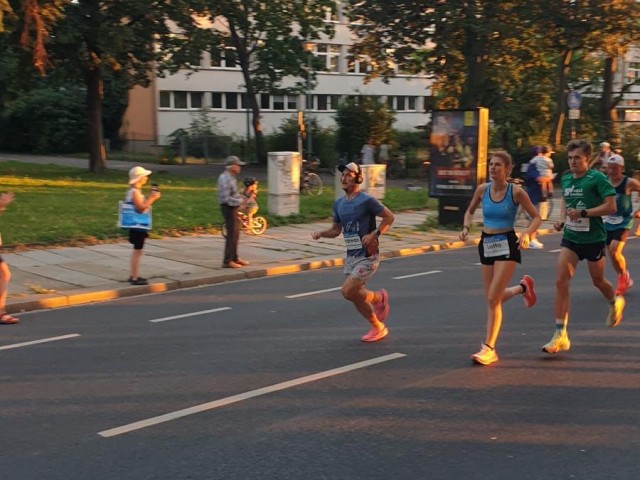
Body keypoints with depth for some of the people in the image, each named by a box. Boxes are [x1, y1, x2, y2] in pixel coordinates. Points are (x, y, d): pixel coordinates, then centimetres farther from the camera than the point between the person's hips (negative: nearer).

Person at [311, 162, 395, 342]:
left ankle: (378, 297, 12)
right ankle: (378, 327, 29)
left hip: (368, 256, -7)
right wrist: (321, 233, -4)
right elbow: (336, 229, 16)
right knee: (356, 297, 9)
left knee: (348, 292, -16)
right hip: (351, 256, 7)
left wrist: (374, 234, -19)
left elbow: (389, 216, -7)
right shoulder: (338, 203, 7)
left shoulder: (366, 201, -14)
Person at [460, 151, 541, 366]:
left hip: (507, 246, -5)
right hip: (486, 245, 5)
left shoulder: (516, 192, -10)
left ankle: (489, 348, -4)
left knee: (492, 299, -12)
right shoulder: (482, 189, 0)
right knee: (492, 298, 13)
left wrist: (527, 234, -22)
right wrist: (466, 227, -4)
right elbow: (470, 211, 16)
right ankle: (523, 287, 44)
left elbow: (536, 217, -3)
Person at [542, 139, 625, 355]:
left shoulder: (597, 178, -13)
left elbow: (611, 206, -17)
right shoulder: (566, 179, 5)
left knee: (598, 280, 16)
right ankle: (560, 334, -8)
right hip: (570, 238, 5)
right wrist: (562, 220, 5)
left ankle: (616, 302, 53)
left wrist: (583, 213, -23)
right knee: (561, 282, -9)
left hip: (593, 238, -4)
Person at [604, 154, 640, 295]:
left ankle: (624, 276, 10)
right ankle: (624, 280, 30)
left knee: (614, 252, -17)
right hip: (609, 222, 5)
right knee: (612, 254, 10)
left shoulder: (629, 183, -16)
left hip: (623, 223, -5)